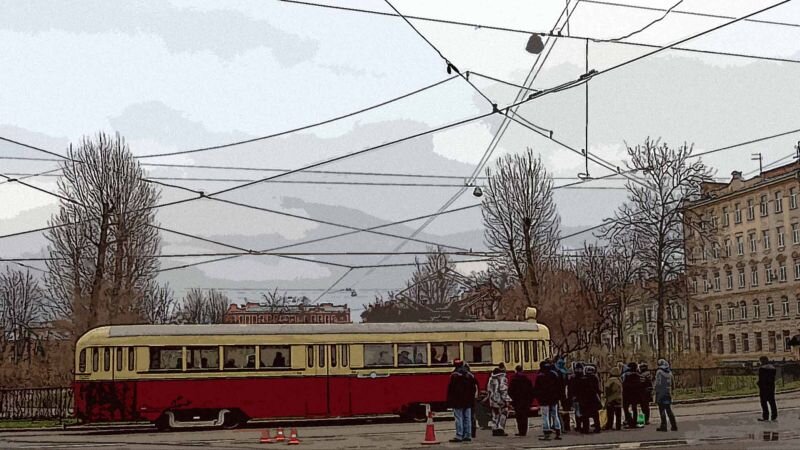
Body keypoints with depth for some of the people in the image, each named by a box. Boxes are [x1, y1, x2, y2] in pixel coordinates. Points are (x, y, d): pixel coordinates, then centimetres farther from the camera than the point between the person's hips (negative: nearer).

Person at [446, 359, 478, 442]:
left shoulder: (454, 375, -11)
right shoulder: (470, 375, 9)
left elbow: (450, 389, -11)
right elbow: (475, 387, 13)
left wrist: (449, 401, -5)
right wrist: (471, 397, 18)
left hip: (458, 401, -6)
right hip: (468, 401, 6)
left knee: (459, 418, -6)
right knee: (467, 418, 9)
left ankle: (459, 436, -8)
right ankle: (468, 435, 10)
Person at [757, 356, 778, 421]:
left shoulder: (762, 368, -15)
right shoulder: (773, 368, 9)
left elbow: (761, 380, -17)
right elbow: (773, 378, 10)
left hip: (764, 387, -7)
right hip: (771, 387, 7)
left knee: (764, 403, -2)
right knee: (772, 402, 13)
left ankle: (765, 417, -3)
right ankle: (774, 416, 15)